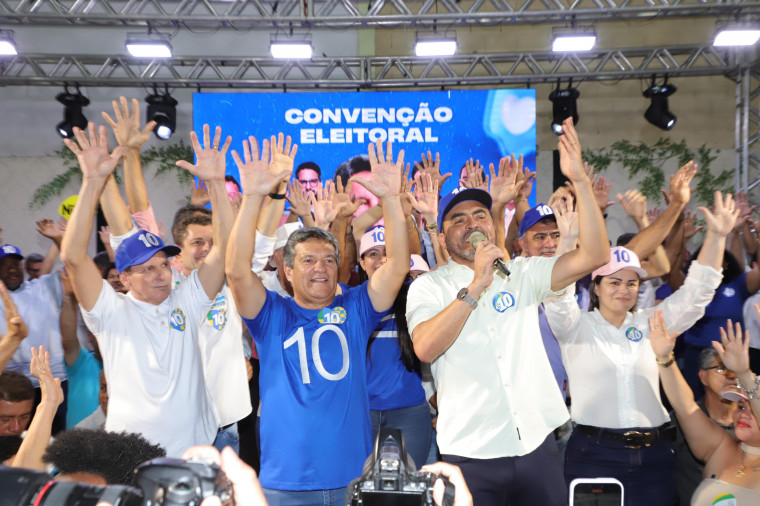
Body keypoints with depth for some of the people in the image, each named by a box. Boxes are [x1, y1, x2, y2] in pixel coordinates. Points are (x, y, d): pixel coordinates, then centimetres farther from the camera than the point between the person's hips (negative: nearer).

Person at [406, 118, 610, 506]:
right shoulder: (428, 286, -1)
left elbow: (595, 255, -4)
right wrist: (475, 287, -23)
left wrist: (579, 179, -13)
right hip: (470, 452, -3)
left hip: (536, 444, 3)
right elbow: (425, 349, -19)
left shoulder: (521, 274, 7)